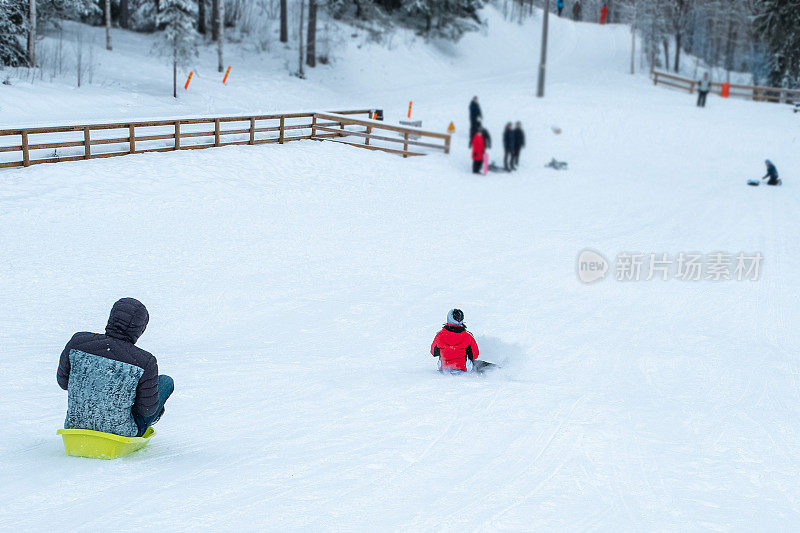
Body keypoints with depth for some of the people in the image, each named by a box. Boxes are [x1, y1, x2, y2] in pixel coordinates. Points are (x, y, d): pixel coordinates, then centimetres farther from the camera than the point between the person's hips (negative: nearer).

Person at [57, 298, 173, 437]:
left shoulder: (78, 342, -15)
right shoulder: (145, 363, -23)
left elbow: (63, 381, 1)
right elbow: (147, 409, -12)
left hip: (74, 425, 4)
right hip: (122, 433, -3)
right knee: (167, 381, 18)